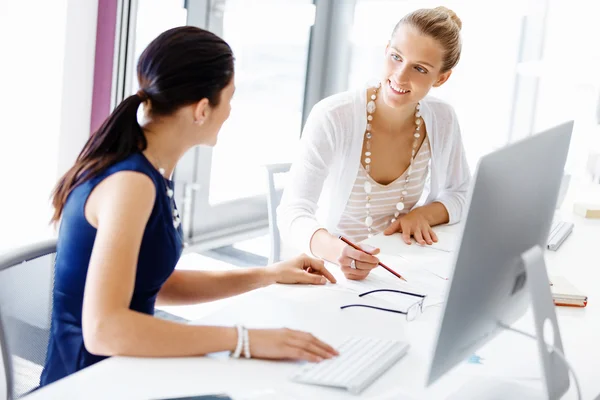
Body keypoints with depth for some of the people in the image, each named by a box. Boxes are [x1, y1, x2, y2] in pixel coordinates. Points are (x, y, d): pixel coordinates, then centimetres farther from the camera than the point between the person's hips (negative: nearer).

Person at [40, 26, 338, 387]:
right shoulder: (130, 182, -23)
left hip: (119, 372, 8)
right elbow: (102, 329, -32)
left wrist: (266, 276, 10)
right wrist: (244, 339, -32)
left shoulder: (151, 171, 3)